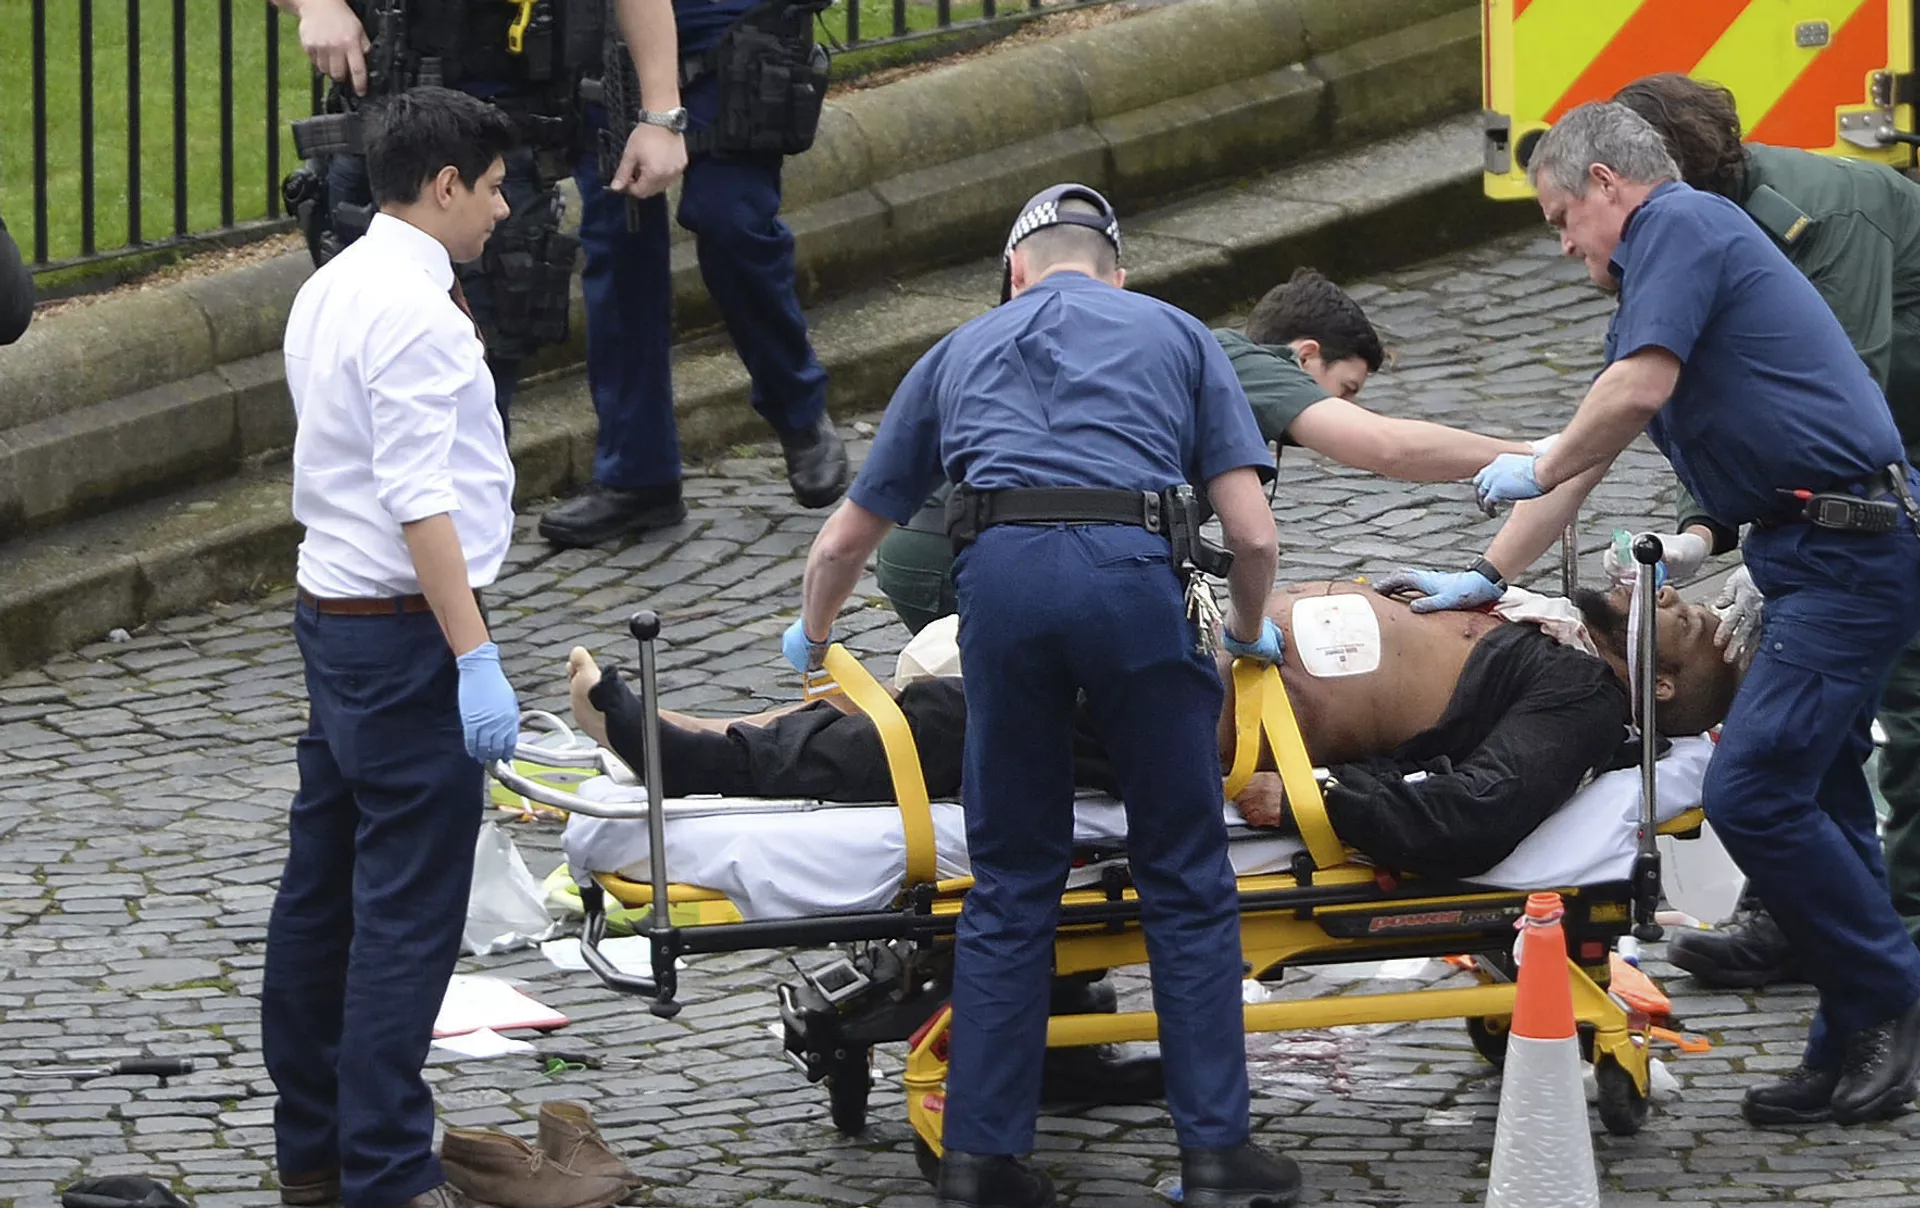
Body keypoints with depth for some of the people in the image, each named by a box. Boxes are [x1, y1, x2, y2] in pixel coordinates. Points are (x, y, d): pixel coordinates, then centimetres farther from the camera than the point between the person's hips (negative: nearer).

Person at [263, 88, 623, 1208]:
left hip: (332, 612, 10)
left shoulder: (331, 291, 12)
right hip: (406, 627, -10)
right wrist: (476, 660, -24)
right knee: (408, 911, -7)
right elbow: (419, 501, -23)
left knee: (322, 891, 15)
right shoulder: (413, 311, -18)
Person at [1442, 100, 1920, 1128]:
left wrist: (1536, 472, -3)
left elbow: (1639, 390, -20)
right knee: (1815, 798, 10)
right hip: (1830, 553, 11)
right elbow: (1598, 442, 30)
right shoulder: (1663, 267, 25)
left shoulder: (1678, 224, -7)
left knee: (1754, 790, -15)